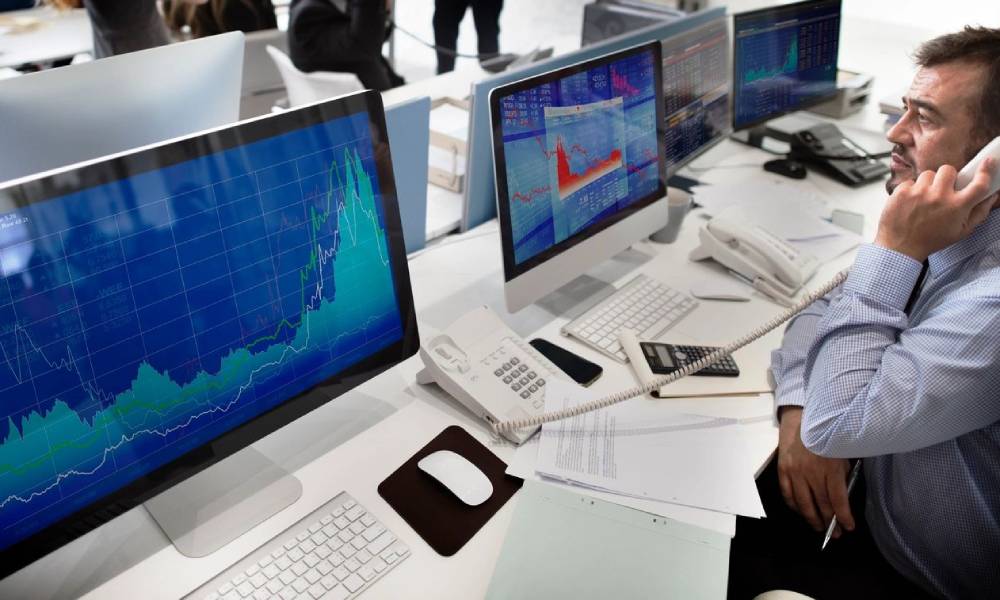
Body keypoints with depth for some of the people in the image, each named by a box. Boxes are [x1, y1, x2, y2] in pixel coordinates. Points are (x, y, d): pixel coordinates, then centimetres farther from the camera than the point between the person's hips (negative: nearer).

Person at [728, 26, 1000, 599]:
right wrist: (801, 413, -18)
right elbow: (824, 314, 2)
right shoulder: (951, 231, -5)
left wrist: (894, 251, -31)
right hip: (872, 503, 7)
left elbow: (838, 423, -33)